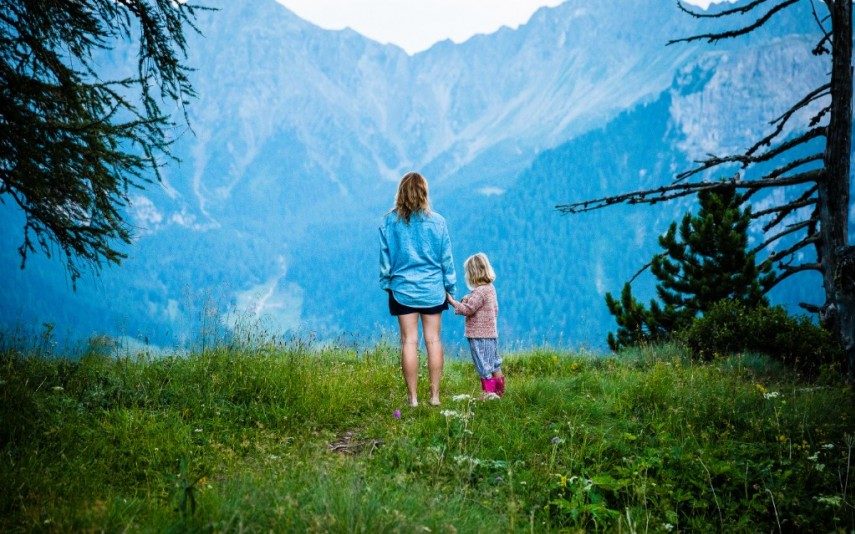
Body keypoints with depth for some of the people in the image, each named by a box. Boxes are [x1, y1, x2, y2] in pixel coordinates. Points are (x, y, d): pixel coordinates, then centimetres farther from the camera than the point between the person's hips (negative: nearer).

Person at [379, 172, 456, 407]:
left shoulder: (389, 222, -4)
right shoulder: (436, 221, -4)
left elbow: (385, 258, 1)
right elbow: (446, 258, 2)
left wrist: (386, 283, 13)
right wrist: (450, 286, 11)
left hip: (403, 288, 0)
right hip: (432, 289, 0)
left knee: (409, 342, 2)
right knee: (433, 340, 6)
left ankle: (412, 397, 4)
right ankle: (435, 395, 9)